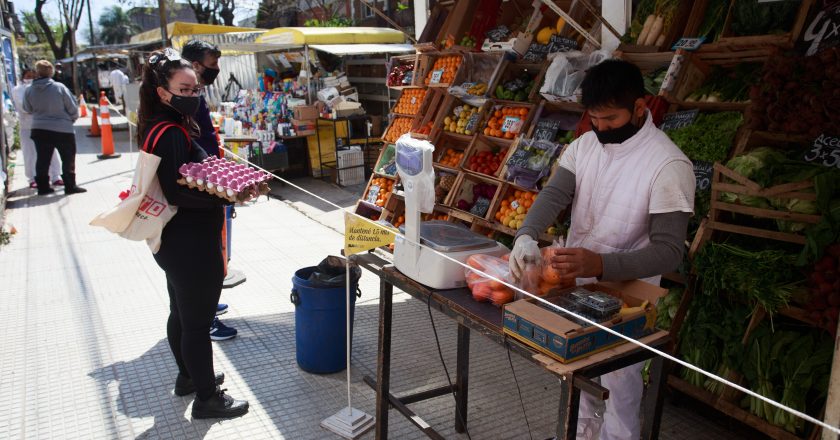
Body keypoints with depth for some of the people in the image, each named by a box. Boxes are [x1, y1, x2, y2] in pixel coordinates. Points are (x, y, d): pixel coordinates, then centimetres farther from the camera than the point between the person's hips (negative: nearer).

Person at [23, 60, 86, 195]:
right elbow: (73, 107, -6)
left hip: (39, 129, 4)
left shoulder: (29, 90, -2)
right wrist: (73, 118, 13)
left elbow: (28, 109, 11)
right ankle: (70, 186, 6)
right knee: (68, 159, 6)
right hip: (63, 129, -4)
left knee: (42, 159, 13)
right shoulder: (59, 87, -13)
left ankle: (42, 186, 17)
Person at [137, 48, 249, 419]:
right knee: (198, 323, 1)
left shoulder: (158, 127, 9)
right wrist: (227, 195, -28)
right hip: (192, 245, -11)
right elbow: (177, 193, -26)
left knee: (181, 313, 23)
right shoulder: (171, 134, -22)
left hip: (175, 244, 11)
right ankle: (207, 399, 15)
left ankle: (188, 375, 41)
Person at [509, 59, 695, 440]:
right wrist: (526, 236, -33)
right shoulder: (583, 146, -3)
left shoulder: (669, 165, -23)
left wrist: (600, 265, -40)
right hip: (574, 286, 6)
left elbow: (668, 251, -25)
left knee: (618, 389, 11)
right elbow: (553, 195, -12)